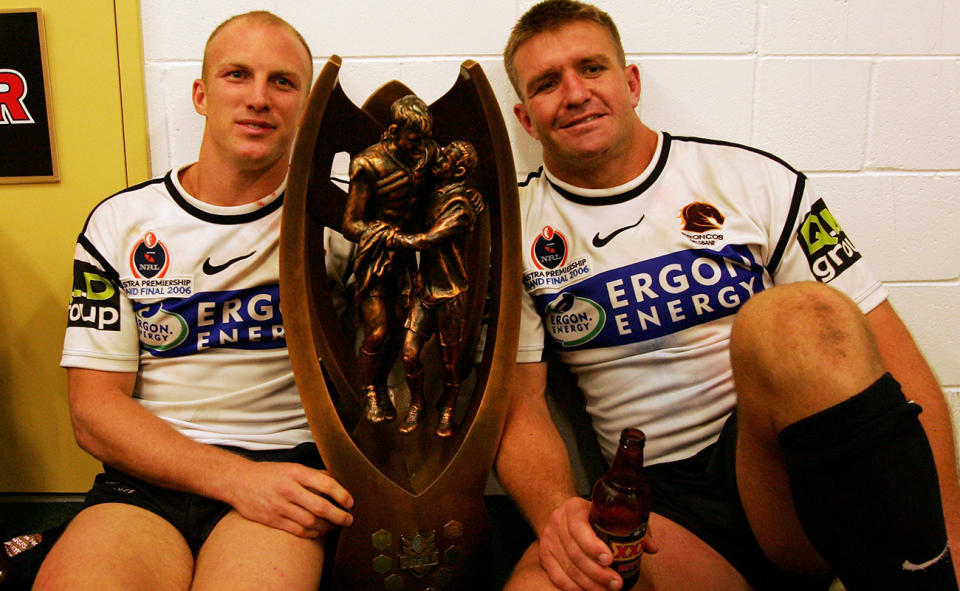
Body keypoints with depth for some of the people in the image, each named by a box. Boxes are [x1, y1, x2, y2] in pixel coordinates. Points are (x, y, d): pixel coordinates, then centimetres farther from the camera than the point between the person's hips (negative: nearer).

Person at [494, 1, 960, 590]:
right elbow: (519, 403, 0)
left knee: (795, 318, -32)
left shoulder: (751, 178, 3)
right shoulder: (514, 230, 6)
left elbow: (896, 359, 0)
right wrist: (556, 511, -22)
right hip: (667, 508, -1)